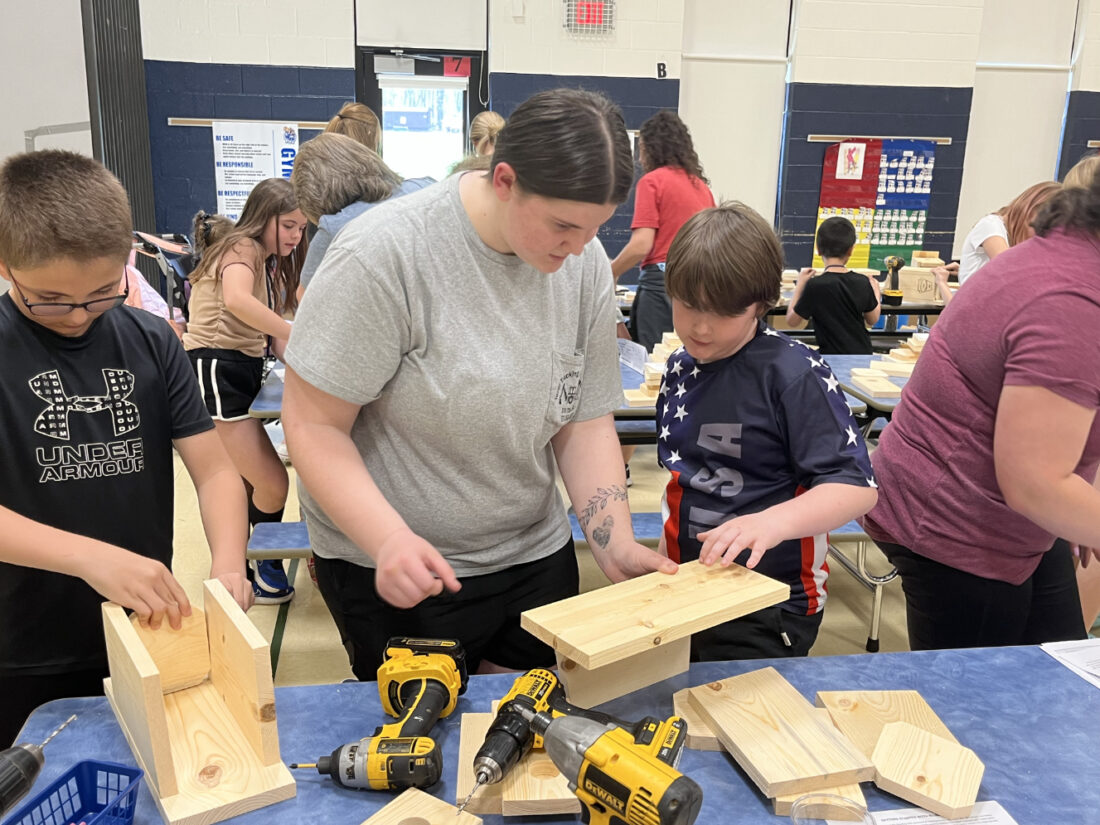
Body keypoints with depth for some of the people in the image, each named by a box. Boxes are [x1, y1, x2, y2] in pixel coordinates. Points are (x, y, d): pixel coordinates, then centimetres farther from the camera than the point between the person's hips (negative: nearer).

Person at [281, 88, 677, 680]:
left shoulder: (586, 264, -5)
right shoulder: (384, 255, -22)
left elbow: (586, 423, -1)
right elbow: (313, 423, -19)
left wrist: (616, 547, -11)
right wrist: (390, 539, -31)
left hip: (535, 554, 5)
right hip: (390, 568, -4)